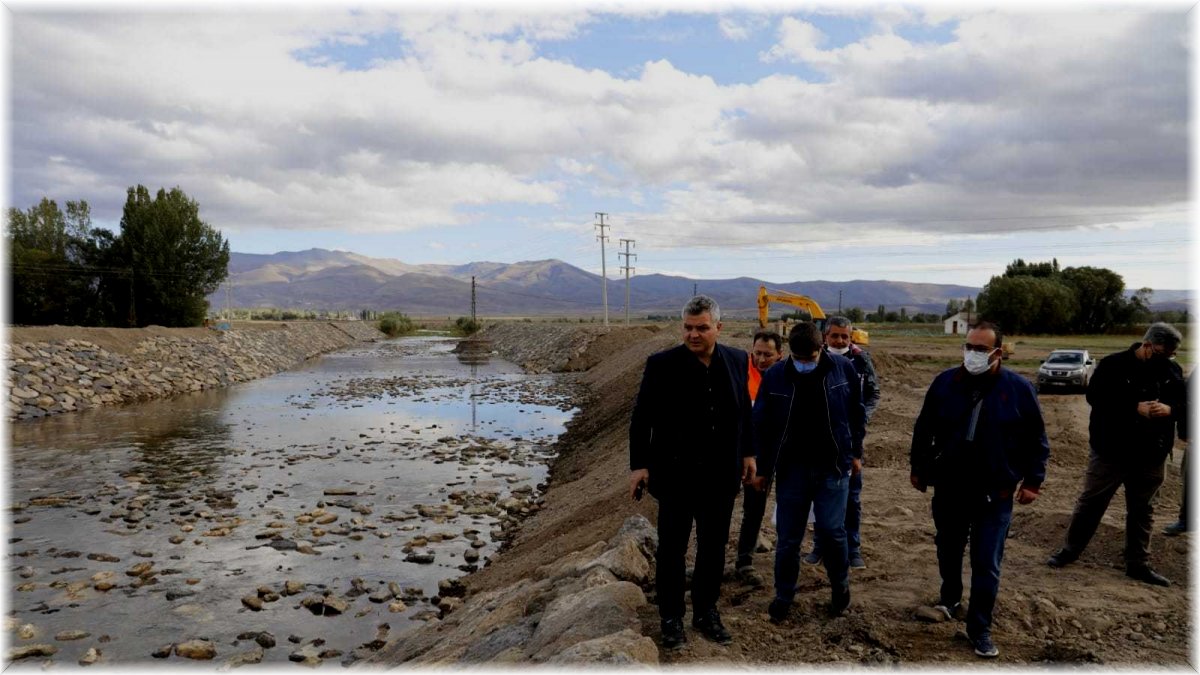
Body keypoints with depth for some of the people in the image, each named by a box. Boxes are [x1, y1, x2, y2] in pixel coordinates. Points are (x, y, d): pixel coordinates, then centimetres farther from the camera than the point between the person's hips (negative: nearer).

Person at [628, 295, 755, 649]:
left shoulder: (737, 360, -1)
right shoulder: (662, 364, -12)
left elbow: (744, 409, 11)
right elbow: (641, 418, -6)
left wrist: (747, 452, 12)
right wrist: (639, 464, -8)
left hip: (721, 476, 3)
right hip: (676, 475, -3)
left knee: (713, 548, 14)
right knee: (671, 550, 10)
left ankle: (706, 612, 32)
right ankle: (671, 617, 26)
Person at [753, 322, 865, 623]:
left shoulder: (843, 369, -7)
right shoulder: (774, 377, -8)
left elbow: (856, 412, 5)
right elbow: (761, 424, 0)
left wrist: (855, 452, 6)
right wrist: (763, 467, 3)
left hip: (833, 466, 0)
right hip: (791, 468, 0)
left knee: (831, 530, -1)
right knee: (788, 537, 5)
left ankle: (840, 585, 27)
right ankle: (784, 595, 24)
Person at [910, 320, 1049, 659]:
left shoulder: (1019, 388, -8)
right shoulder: (945, 382, -4)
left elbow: (1036, 439, 1)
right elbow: (924, 428, 6)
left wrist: (1032, 480, 0)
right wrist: (918, 467, 8)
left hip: (995, 494, -2)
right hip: (949, 488, 2)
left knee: (987, 564, 2)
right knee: (948, 549, 19)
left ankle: (980, 629, 16)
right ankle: (950, 597, 44)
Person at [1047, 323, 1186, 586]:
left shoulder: (1172, 370, 5)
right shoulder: (1113, 365, -10)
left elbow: (1184, 403, 10)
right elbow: (1095, 396, -18)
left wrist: (1169, 409, -14)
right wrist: (1136, 407, -25)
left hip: (1150, 455, 4)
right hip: (1111, 451, -4)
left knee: (1142, 510, 13)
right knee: (1091, 502, 6)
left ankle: (1138, 564, 24)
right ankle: (1071, 549, 21)